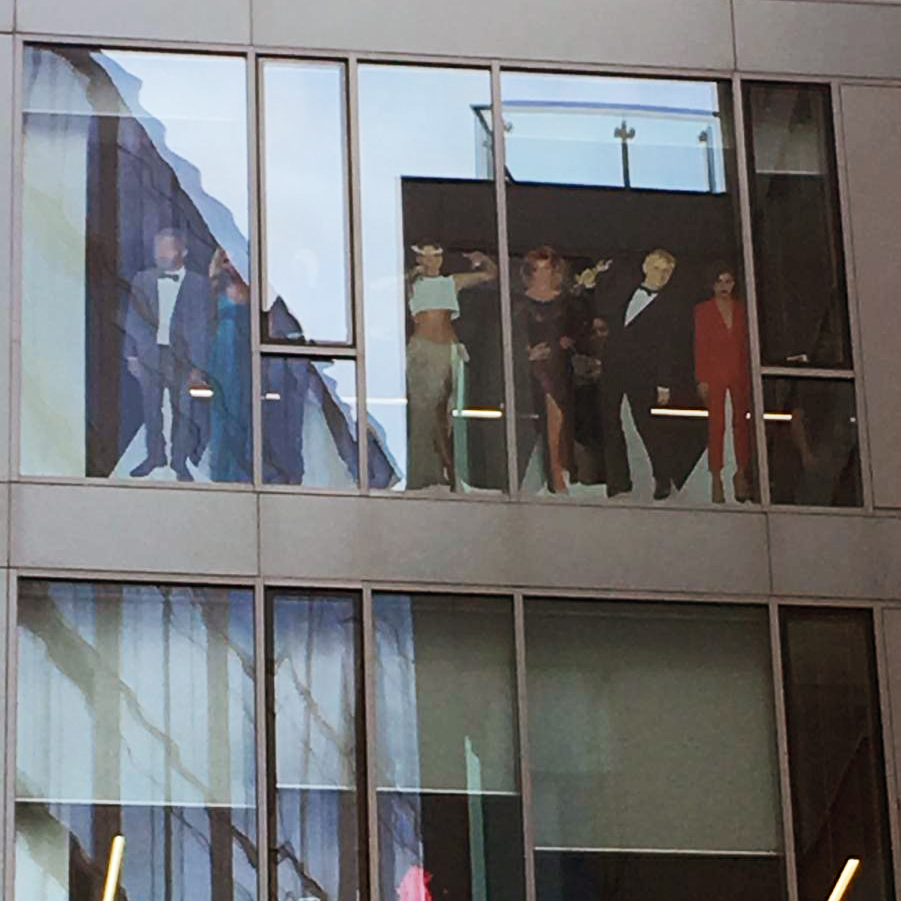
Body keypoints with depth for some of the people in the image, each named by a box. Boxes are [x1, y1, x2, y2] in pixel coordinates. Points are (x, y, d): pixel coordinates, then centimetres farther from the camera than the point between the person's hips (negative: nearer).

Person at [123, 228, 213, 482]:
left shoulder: (198, 284, -2)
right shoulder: (143, 280, 6)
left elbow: (202, 327, -2)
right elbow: (133, 320, 9)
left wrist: (198, 366, -5)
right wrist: (131, 356, 4)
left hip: (181, 358, -2)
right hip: (150, 354, 2)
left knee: (182, 410, 2)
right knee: (150, 409, 10)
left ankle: (180, 461, 16)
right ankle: (154, 455, 25)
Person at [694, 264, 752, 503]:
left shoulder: (741, 309, 10)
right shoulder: (703, 310, 4)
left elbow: (747, 343, 10)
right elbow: (700, 346, 1)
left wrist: (750, 374, 3)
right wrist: (701, 379, -5)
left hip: (740, 373, 2)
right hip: (714, 372, -2)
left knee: (742, 422, 3)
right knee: (716, 425, -4)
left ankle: (741, 473, 13)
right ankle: (716, 478, -2)